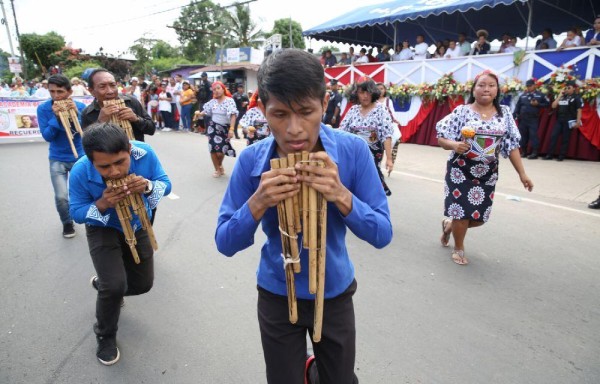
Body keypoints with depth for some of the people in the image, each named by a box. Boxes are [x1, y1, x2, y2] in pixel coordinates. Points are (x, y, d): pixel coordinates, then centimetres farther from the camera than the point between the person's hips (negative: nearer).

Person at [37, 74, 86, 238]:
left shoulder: (80, 106, -7)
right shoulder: (43, 108, -8)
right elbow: (47, 136, -11)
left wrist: (76, 113, -24)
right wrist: (56, 116, -23)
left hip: (79, 157, 1)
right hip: (57, 160, 0)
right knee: (61, 197, -9)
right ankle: (67, 223, 19)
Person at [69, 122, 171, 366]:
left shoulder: (145, 154, -29)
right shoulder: (80, 173, -30)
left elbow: (165, 184, -16)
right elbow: (77, 212, -16)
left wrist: (148, 186, -39)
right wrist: (102, 204, -38)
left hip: (138, 226, 3)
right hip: (103, 229, -3)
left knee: (143, 283, 11)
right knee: (115, 286, -20)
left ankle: (103, 285, 46)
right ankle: (105, 336, 12)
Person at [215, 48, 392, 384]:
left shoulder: (354, 151, -18)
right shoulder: (251, 161, -17)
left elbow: (382, 236, -15)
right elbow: (226, 244, -13)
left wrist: (341, 195, -32)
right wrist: (259, 202, -31)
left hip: (335, 293, 1)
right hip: (277, 297, 0)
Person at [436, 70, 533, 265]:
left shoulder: (504, 113, 2)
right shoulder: (462, 111, -7)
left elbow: (511, 145, 4)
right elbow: (441, 138, -7)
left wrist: (522, 173, 2)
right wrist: (454, 144, -29)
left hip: (487, 173, 4)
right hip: (460, 170, -4)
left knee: (479, 217, 8)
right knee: (462, 213, -1)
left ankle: (448, 225, 38)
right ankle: (458, 248, 25)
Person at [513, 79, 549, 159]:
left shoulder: (540, 95, 5)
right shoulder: (523, 95, 11)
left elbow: (547, 104, 4)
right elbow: (518, 106, 10)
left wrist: (538, 104, -11)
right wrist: (515, 115, 0)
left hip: (534, 119, -3)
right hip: (523, 119, 3)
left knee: (533, 135, -7)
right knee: (523, 135, 7)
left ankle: (534, 153, -5)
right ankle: (523, 151, 16)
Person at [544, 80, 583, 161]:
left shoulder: (576, 98, 0)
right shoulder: (562, 97, 15)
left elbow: (579, 110, -5)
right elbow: (553, 106, 6)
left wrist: (578, 122, -14)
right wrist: (560, 96, 3)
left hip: (569, 121, -5)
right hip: (559, 120, 5)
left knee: (565, 139, 0)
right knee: (553, 136, -2)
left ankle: (562, 156, 5)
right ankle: (549, 154, 1)